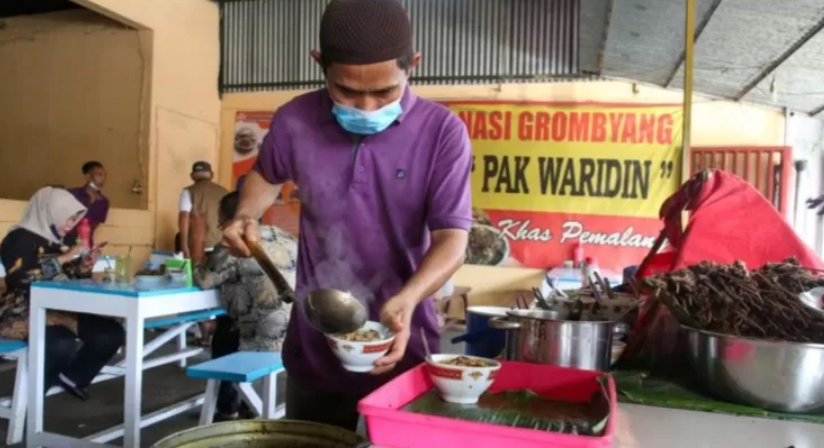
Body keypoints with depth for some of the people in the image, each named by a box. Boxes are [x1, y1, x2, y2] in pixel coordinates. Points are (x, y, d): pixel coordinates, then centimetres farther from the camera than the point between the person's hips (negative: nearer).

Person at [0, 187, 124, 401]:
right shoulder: (20, 238, -9)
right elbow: (22, 278, -27)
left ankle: (72, 377, 12)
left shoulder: (52, 241, 15)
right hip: (22, 313, -8)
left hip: (56, 310, 8)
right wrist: (65, 257, -23)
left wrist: (83, 265, 2)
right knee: (62, 344, -36)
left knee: (112, 333, -8)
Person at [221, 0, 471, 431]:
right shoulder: (294, 121, -5)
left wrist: (407, 299, -33)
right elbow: (266, 174, 16)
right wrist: (247, 216, -4)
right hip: (313, 347, 3)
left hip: (402, 346, -2)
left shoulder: (442, 132, -13)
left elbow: (452, 238, -15)